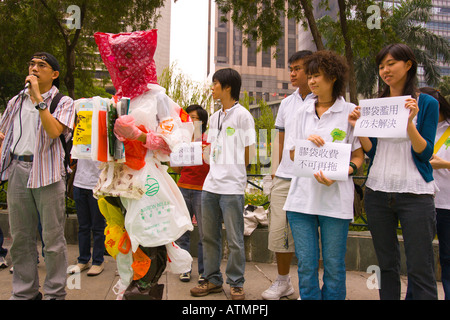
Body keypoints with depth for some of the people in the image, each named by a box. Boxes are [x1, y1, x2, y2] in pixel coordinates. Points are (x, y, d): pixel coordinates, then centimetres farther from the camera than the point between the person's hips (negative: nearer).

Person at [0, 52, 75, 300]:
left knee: (52, 237, -2)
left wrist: (39, 99, -15)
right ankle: (24, 292, 22)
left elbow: (54, 131, -16)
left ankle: (55, 292, 10)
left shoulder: (63, 102, 2)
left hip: (47, 172, -5)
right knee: (20, 237, 9)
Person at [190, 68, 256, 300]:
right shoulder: (214, 117, 16)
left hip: (232, 187, -7)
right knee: (209, 236, 12)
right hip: (210, 184, 7)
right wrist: (216, 171, 10)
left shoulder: (242, 115, -5)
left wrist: (233, 173, 2)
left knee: (234, 240, 2)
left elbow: (248, 153, -5)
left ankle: (236, 284, 17)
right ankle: (213, 280, 25)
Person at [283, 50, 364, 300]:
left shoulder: (349, 111, 2)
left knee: (334, 265, 6)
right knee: (306, 264, 7)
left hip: (335, 198, -3)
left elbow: (358, 156, 2)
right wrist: (305, 143, -7)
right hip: (302, 195, 3)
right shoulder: (303, 112, 13)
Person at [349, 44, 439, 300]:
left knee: (420, 269, 0)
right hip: (378, 192, 4)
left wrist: (409, 122, -18)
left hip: (414, 192, -3)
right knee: (387, 264, 13)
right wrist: (358, 126, -6)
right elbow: (372, 151, 7)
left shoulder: (427, 104, 0)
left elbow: (425, 153, -6)